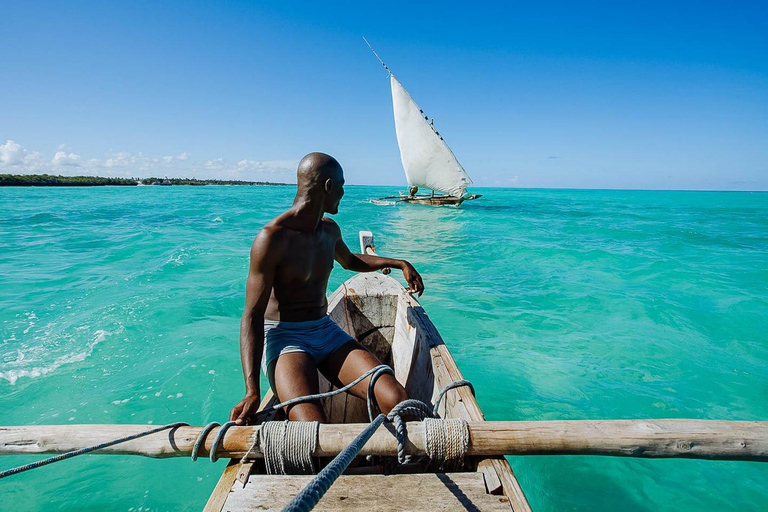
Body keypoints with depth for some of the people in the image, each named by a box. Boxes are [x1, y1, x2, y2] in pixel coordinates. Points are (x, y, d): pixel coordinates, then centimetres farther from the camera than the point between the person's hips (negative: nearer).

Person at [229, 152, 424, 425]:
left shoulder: (329, 229, 10)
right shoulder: (272, 238, -15)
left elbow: (350, 260, 33)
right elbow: (252, 316, -16)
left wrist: (399, 263, 28)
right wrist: (252, 392, -26)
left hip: (327, 331, 6)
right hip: (284, 336, -6)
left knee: (397, 400, -18)